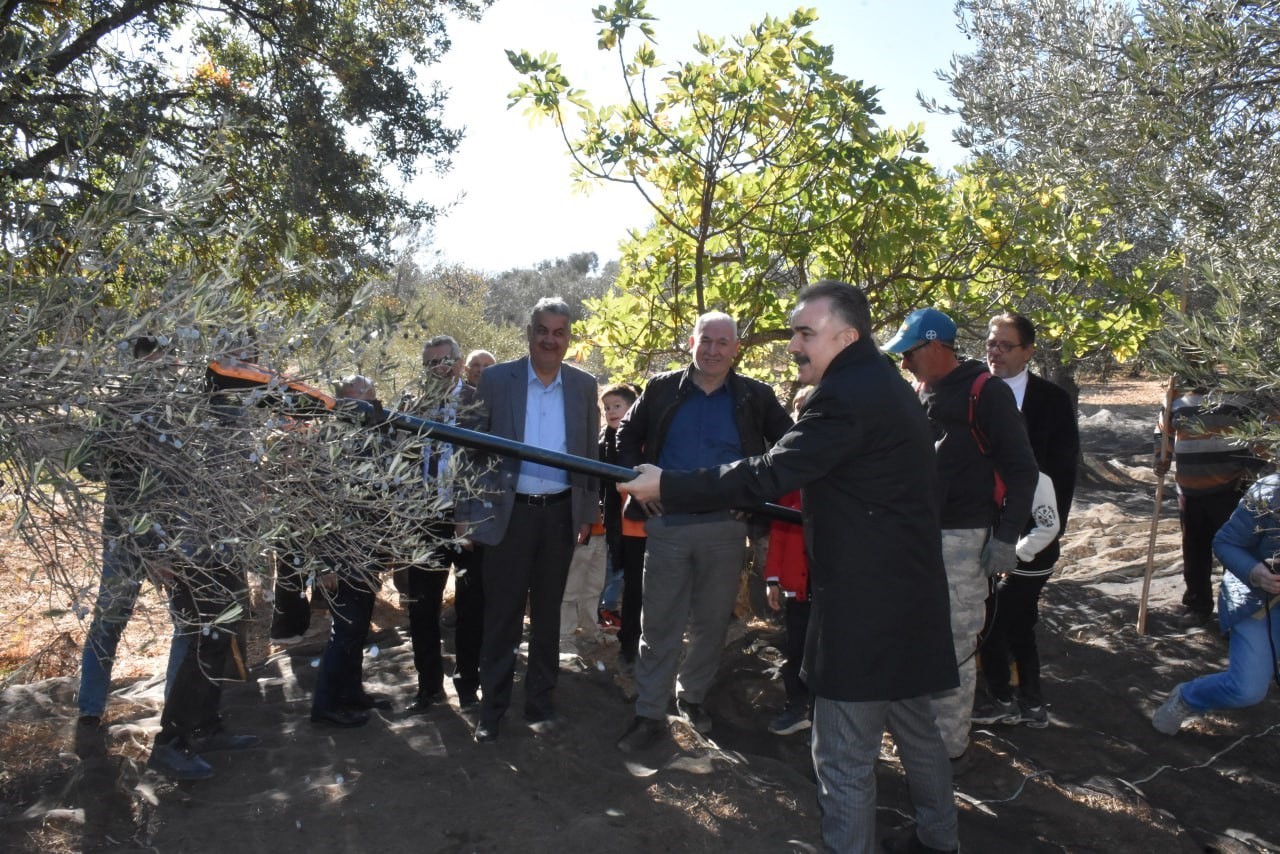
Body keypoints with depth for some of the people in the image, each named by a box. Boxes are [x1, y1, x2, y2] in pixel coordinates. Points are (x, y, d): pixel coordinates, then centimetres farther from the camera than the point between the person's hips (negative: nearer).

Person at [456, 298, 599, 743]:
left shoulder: (583, 385, 3)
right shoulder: (496, 379, -3)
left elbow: (590, 454, 7)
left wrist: (587, 514, 5)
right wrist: (467, 512, -4)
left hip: (560, 513, 2)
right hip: (508, 512, -2)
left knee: (547, 613, 14)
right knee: (502, 614, 5)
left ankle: (540, 703, 28)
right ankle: (491, 710, 19)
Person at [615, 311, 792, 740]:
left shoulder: (755, 397, 1)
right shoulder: (662, 389, 3)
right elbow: (628, 436, 13)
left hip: (725, 527, 1)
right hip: (667, 524, 0)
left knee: (711, 623, 13)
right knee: (659, 624, 5)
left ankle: (692, 696, 33)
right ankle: (649, 711, 16)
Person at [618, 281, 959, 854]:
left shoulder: (849, 395, -20)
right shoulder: (884, 384, 13)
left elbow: (769, 474, -24)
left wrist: (667, 487, -20)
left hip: (864, 602, -11)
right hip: (908, 591, 11)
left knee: (845, 757, 0)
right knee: (913, 724, 26)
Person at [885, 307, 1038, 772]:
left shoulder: (987, 392, -9)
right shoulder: (918, 392, 11)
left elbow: (1021, 469, -9)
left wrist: (1006, 537, -13)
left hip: (962, 538, -7)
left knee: (954, 645, 0)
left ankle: (951, 747, 14)